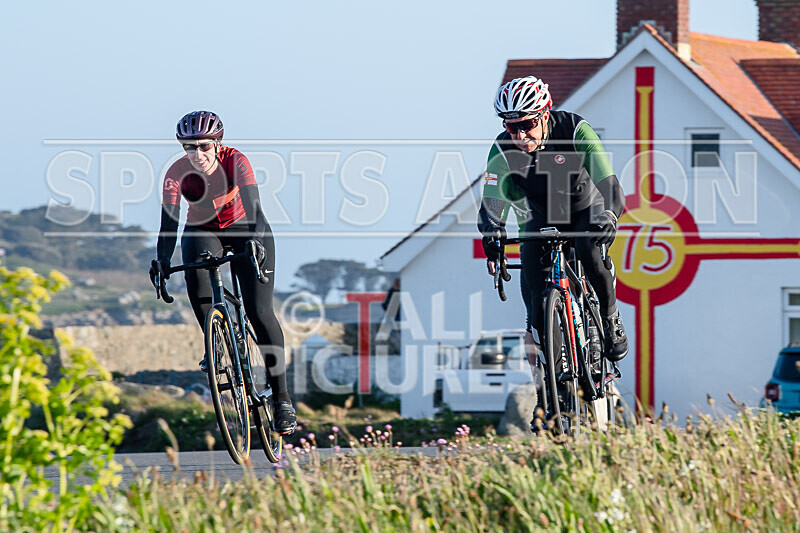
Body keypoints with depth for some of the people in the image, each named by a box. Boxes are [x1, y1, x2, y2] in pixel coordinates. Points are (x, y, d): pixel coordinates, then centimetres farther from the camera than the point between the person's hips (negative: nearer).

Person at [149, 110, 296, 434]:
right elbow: (169, 222, -27)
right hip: (202, 231, 2)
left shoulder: (235, 162, -27)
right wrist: (162, 262, -43)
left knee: (258, 310, -13)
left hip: (244, 229, -2)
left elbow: (253, 205, -38)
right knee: (196, 277, -33)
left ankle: (281, 397, -8)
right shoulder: (178, 173, -22)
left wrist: (256, 241, -56)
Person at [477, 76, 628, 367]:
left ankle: (611, 319, -9)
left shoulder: (576, 130, -30)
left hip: (586, 210, -3)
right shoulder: (503, 150, -24)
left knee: (589, 250, -31)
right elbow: (492, 200, -30)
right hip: (541, 217, 3)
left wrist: (608, 215, -58)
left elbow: (610, 186, -36)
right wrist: (491, 231, -54)